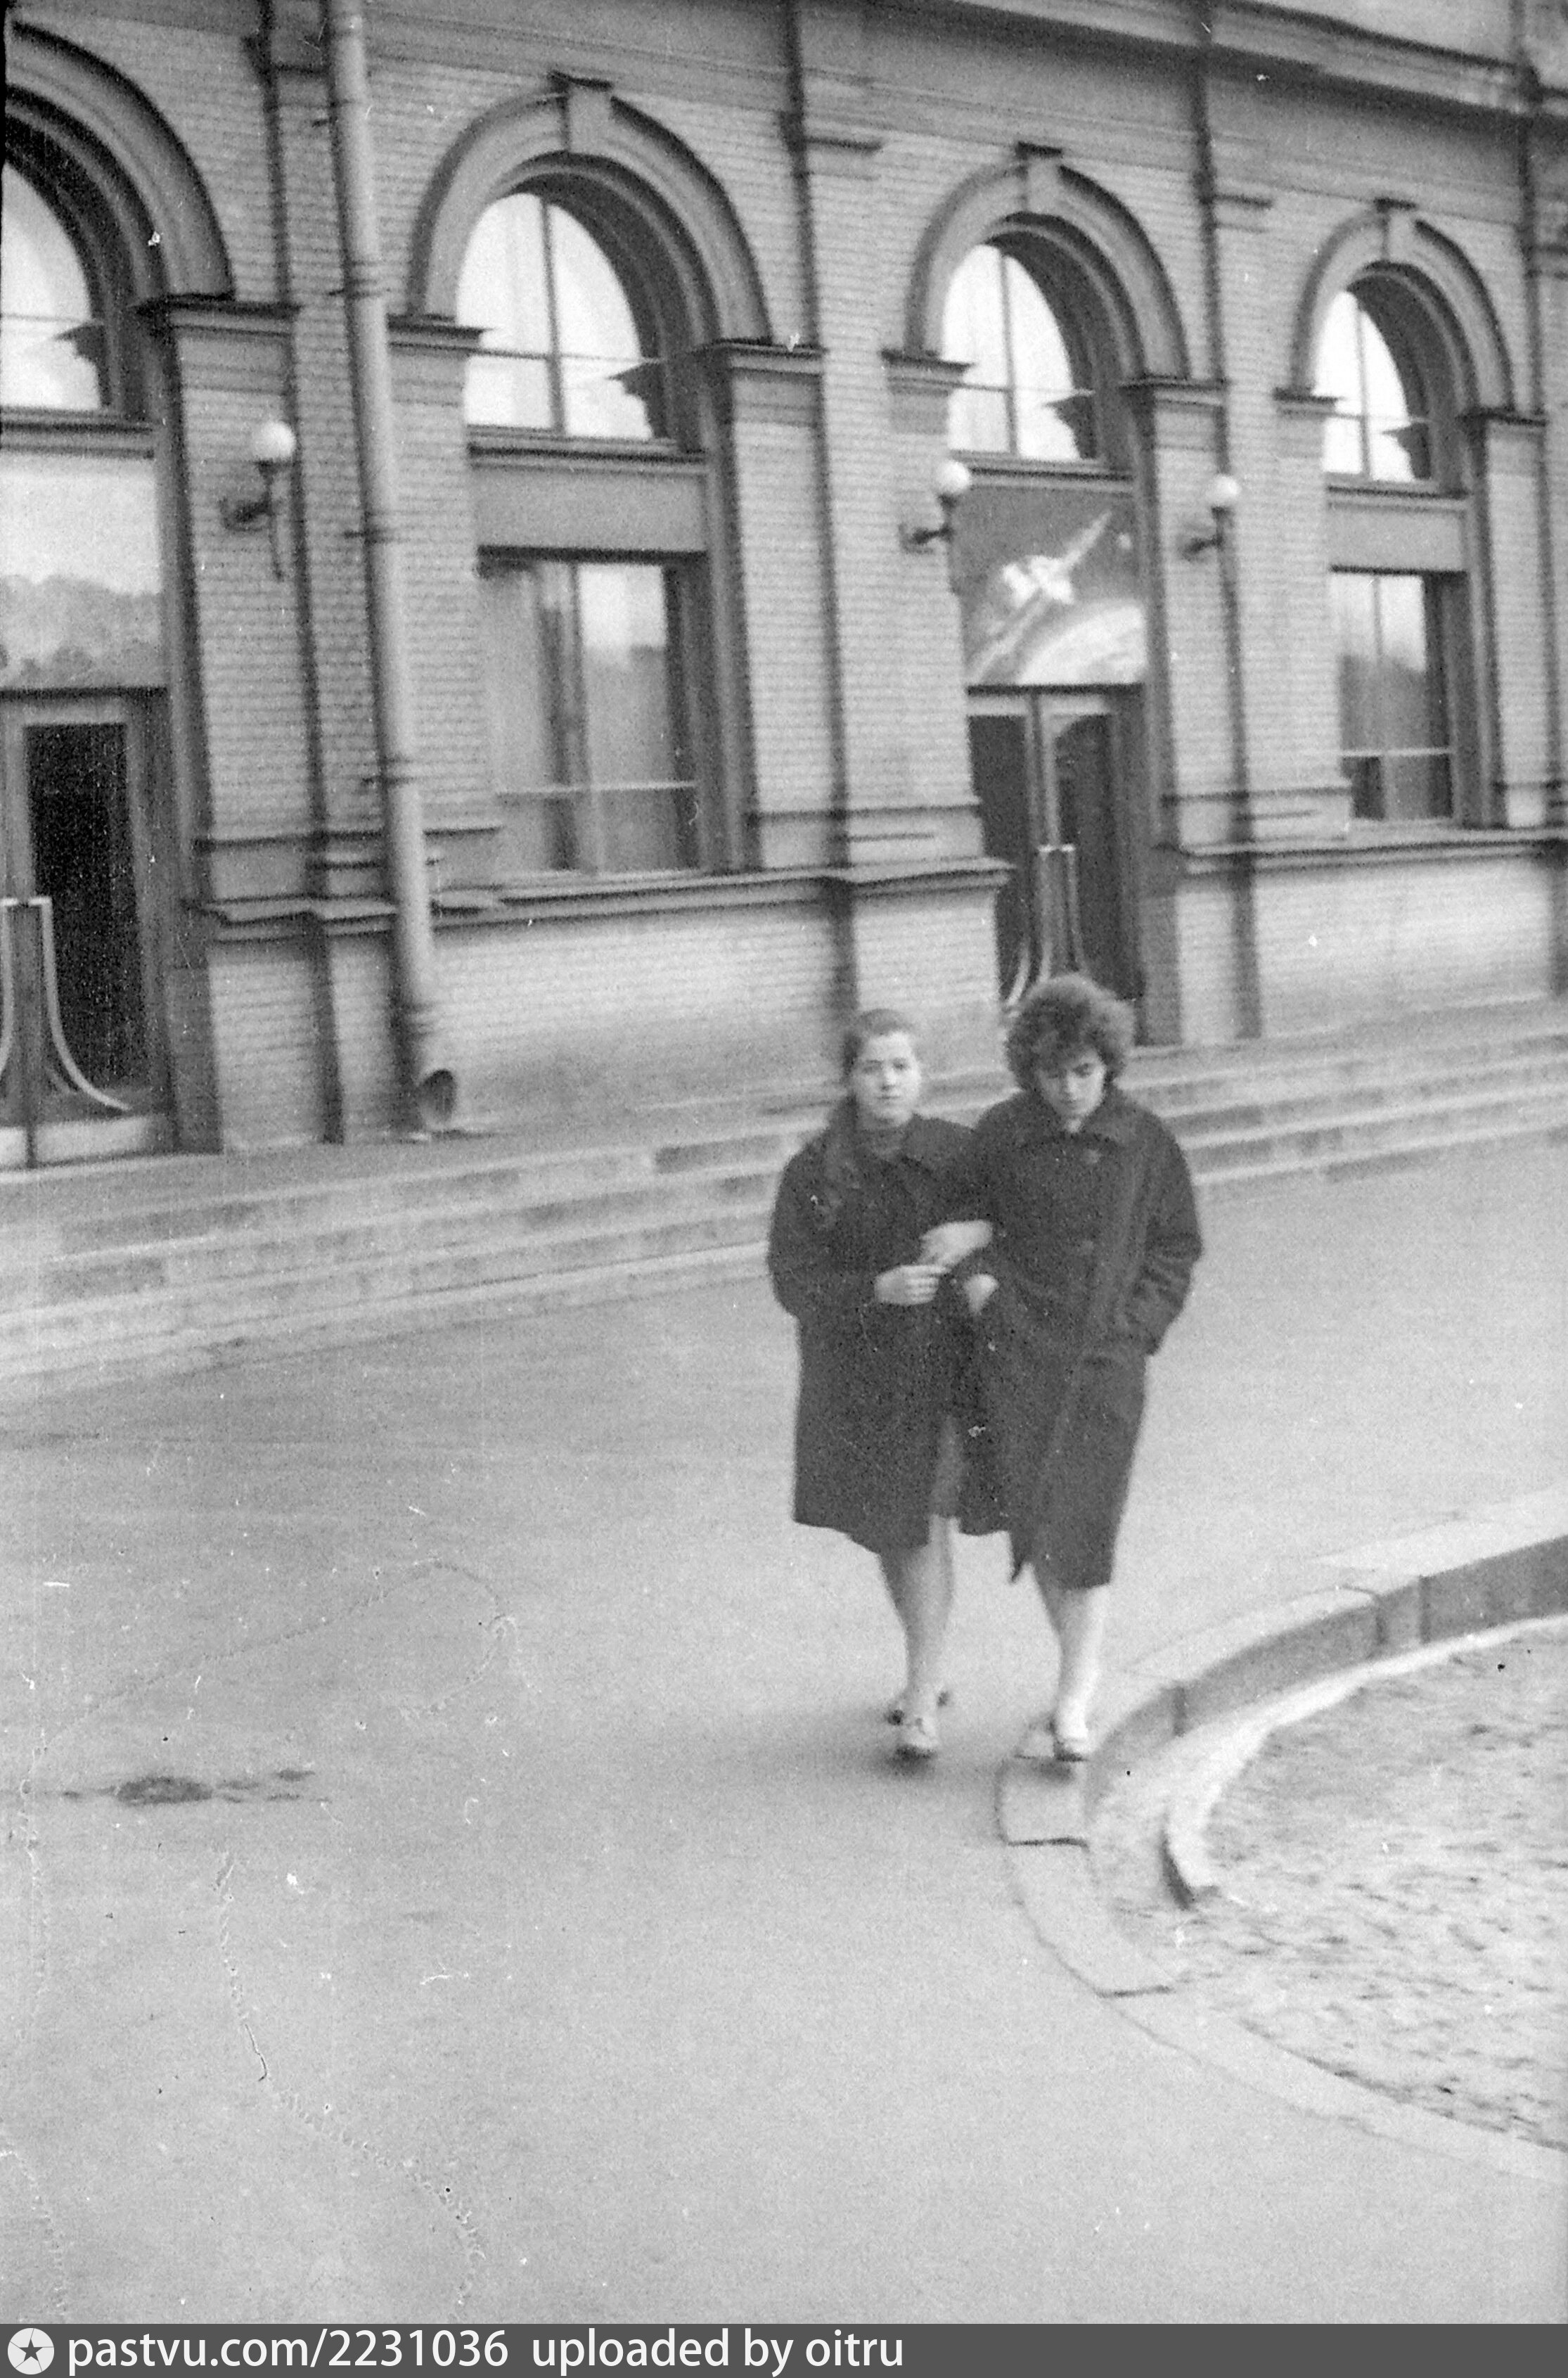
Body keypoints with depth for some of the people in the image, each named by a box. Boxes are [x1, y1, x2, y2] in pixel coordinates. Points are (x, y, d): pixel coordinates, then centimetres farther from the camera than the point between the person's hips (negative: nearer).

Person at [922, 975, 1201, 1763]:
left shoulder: (1145, 1141, 1)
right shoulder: (998, 1136, -1)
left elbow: (1177, 1246, 10)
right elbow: (967, 1218, 13)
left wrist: (1137, 1322, -2)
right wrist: (976, 1269, -7)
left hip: (1107, 1356, 0)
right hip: (1020, 1350, 0)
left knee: (1086, 1528, -5)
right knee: (1033, 1516, -1)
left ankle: (1074, 1704, 0)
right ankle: (1081, 1656, 22)